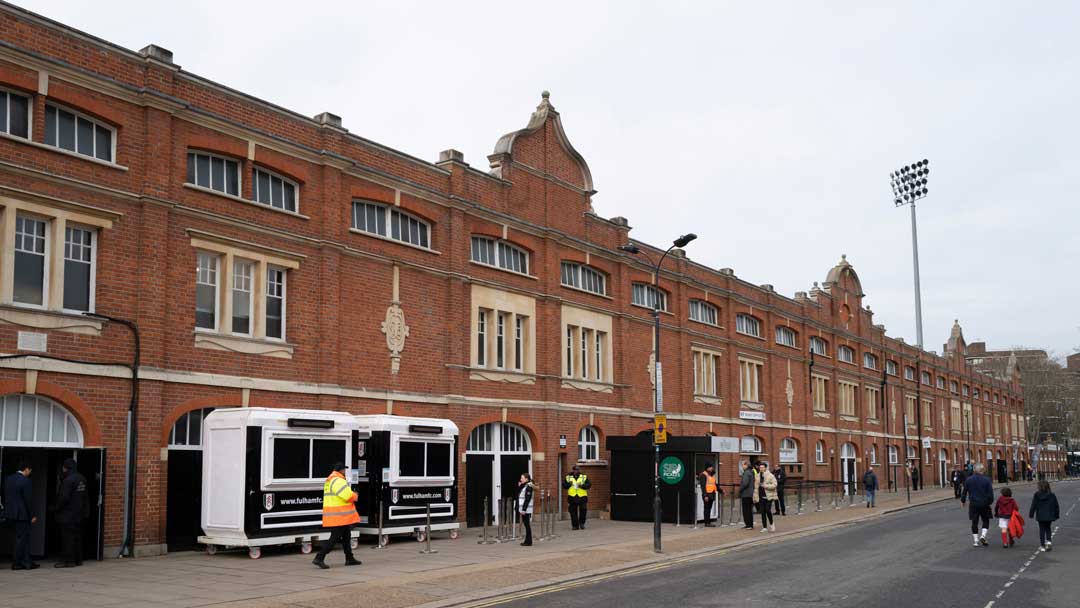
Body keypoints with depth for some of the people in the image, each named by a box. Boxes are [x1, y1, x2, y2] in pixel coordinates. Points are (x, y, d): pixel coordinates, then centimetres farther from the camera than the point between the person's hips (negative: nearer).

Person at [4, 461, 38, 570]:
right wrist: (32, 515, -8)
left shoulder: (8, 479, 8)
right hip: (22, 513, -8)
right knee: (21, 538, 2)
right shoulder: (26, 481, -17)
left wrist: (7, 509, 21)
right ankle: (16, 563, 7)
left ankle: (27, 562, 15)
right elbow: (29, 500, -16)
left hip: (10, 512, 8)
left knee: (25, 537, 13)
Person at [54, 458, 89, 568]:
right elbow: (84, 496, 14)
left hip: (68, 513, -8)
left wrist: (57, 508, -4)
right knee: (77, 536, 14)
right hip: (79, 513, 8)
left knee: (68, 537, -4)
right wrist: (85, 511, 18)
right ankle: (78, 559, 19)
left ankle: (69, 561, -2)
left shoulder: (68, 480, -18)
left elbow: (64, 498, -20)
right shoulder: (82, 479, 8)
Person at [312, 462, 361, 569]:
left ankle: (349, 558, 25)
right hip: (339, 516, -11)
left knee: (346, 536, 18)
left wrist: (352, 495, 7)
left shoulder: (330, 480, 16)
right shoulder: (338, 481, -18)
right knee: (335, 538, -7)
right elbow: (349, 496, -23)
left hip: (341, 516, 11)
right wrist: (355, 496, -2)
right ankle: (319, 558, -7)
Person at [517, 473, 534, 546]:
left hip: (526, 509, -9)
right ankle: (527, 540, 19)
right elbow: (518, 495, 18)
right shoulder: (523, 486, 14)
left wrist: (524, 509, -22)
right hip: (523, 509, 9)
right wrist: (519, 486, 9)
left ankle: (529, 542, 0)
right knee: (526, 524, 12)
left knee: (527, 525, -4)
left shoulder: (528, 487, -14)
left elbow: (527, 499, -19)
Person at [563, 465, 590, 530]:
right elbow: (564, 486, 7)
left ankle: (582, 523, 15)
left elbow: (589, 485, -2)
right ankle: (575, 525, 12)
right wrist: (569, 484, -13)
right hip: (572, 497, 1)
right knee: (573, 512, 3)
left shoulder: (584, 477, 5)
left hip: (582, 497, -1)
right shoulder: (568, 478, 9)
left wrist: (582, 486, -18)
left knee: (583, 510, -7)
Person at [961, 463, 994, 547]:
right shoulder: (987, 480, -7)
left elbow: (964, 492, 7)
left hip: (973, 505, 2)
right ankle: (983, 536, -7)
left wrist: (963, 501, 21)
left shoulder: (968, 480, 0)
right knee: (985, 521, 13)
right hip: (984, 504, -2)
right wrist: (990, 502, 8)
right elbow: (990, 493, -7)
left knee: (974, 522, 7)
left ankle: (975, 541, 7)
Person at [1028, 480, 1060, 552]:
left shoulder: (1037, 495, -10)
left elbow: (1033, 506, -6)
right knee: (1048, 528, 20)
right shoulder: (1052, 495, -4)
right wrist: (1056, 515, 14)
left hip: (1040, 516, -2)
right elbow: (1056, 506, 3)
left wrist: (1031, 515, 4)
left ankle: (1043, 546, 8)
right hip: (1049, 516, 2)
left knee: (1042, 530, 7)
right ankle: (1048, 541, 0)